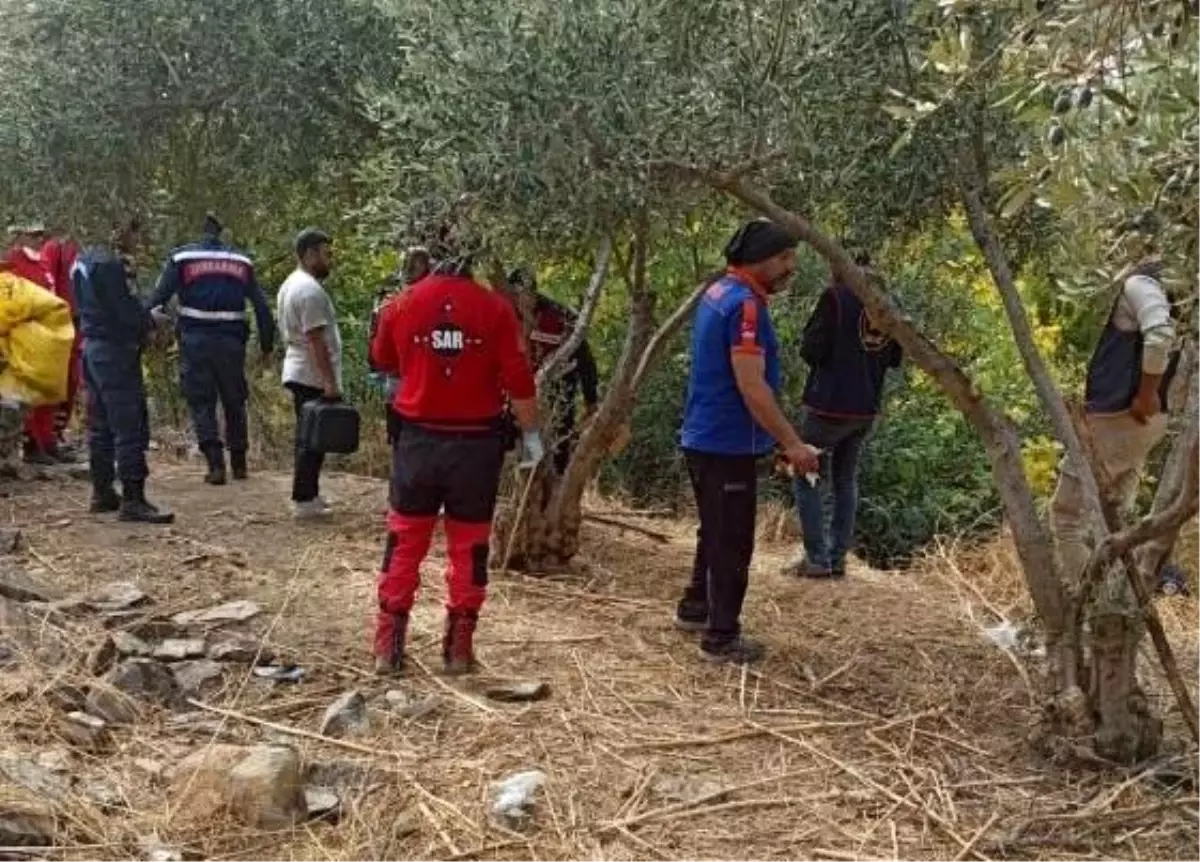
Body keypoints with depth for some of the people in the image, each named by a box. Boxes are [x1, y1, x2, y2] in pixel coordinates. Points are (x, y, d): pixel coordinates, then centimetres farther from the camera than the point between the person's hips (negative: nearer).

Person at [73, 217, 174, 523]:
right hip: (115, 351, -10)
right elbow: (126, 310, -19)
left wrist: (143, 318, 8)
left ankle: (102, 492, 22)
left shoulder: (85, 260, 15)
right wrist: (152, 321, 0)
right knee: (130, 427, -10)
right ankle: (132, 500, -11)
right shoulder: (110, 265, -16)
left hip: (93, 346, 10)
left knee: (100, 425, 15)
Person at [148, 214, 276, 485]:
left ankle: (215, 464, -6)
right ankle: (239, 463, 22)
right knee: (234, 403, 16)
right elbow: (261, 306, 10)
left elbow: (158, 298, -5)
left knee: (201, 404, 4)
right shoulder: (242, 262, 10)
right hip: (232, 340, 2)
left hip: (195, 340, -2)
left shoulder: (181, 257, 2)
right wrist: (266, 342, 16)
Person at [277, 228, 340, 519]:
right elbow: (316, 340, -23)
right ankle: (303, 500, -2)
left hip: (298, 373, 11)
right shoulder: (310, 289, -18)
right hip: (314, 378, -11)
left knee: (308, 437, 16)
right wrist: (330, 381, -23)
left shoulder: (291, 284, 15)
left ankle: (308, 494, 22)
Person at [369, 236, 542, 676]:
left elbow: (383, 361, 17)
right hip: (476, 441, -1)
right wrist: (531, 433, 3)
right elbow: (518, 379, -8)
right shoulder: (494, 307, -6)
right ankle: (460, 646, 15)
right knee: (468, 544, 10)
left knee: (405, 540, 12)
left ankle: (388, 644, 14)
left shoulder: (403, 303, 0)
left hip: (419, 438, 1)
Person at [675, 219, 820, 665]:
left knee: (715, 531, 22)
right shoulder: (745, 304, -20)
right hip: (729, 444, -10)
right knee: (732, 540, -1)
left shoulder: (719, 292, 11)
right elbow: (751, 387, -24)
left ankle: (695, 608, 35)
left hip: (704, 438, 10)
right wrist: (792, 443, -19)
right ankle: (721, 637, 7)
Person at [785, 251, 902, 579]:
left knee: (807, 478, 5)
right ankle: (838, 558, 15)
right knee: (845, 480, 16)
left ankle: (817, 559, 2)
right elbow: (894, 358, 14)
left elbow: (812, 350, -14)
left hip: (829, 405, -6)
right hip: (866, 408, 6)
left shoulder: (836, 296, -12)